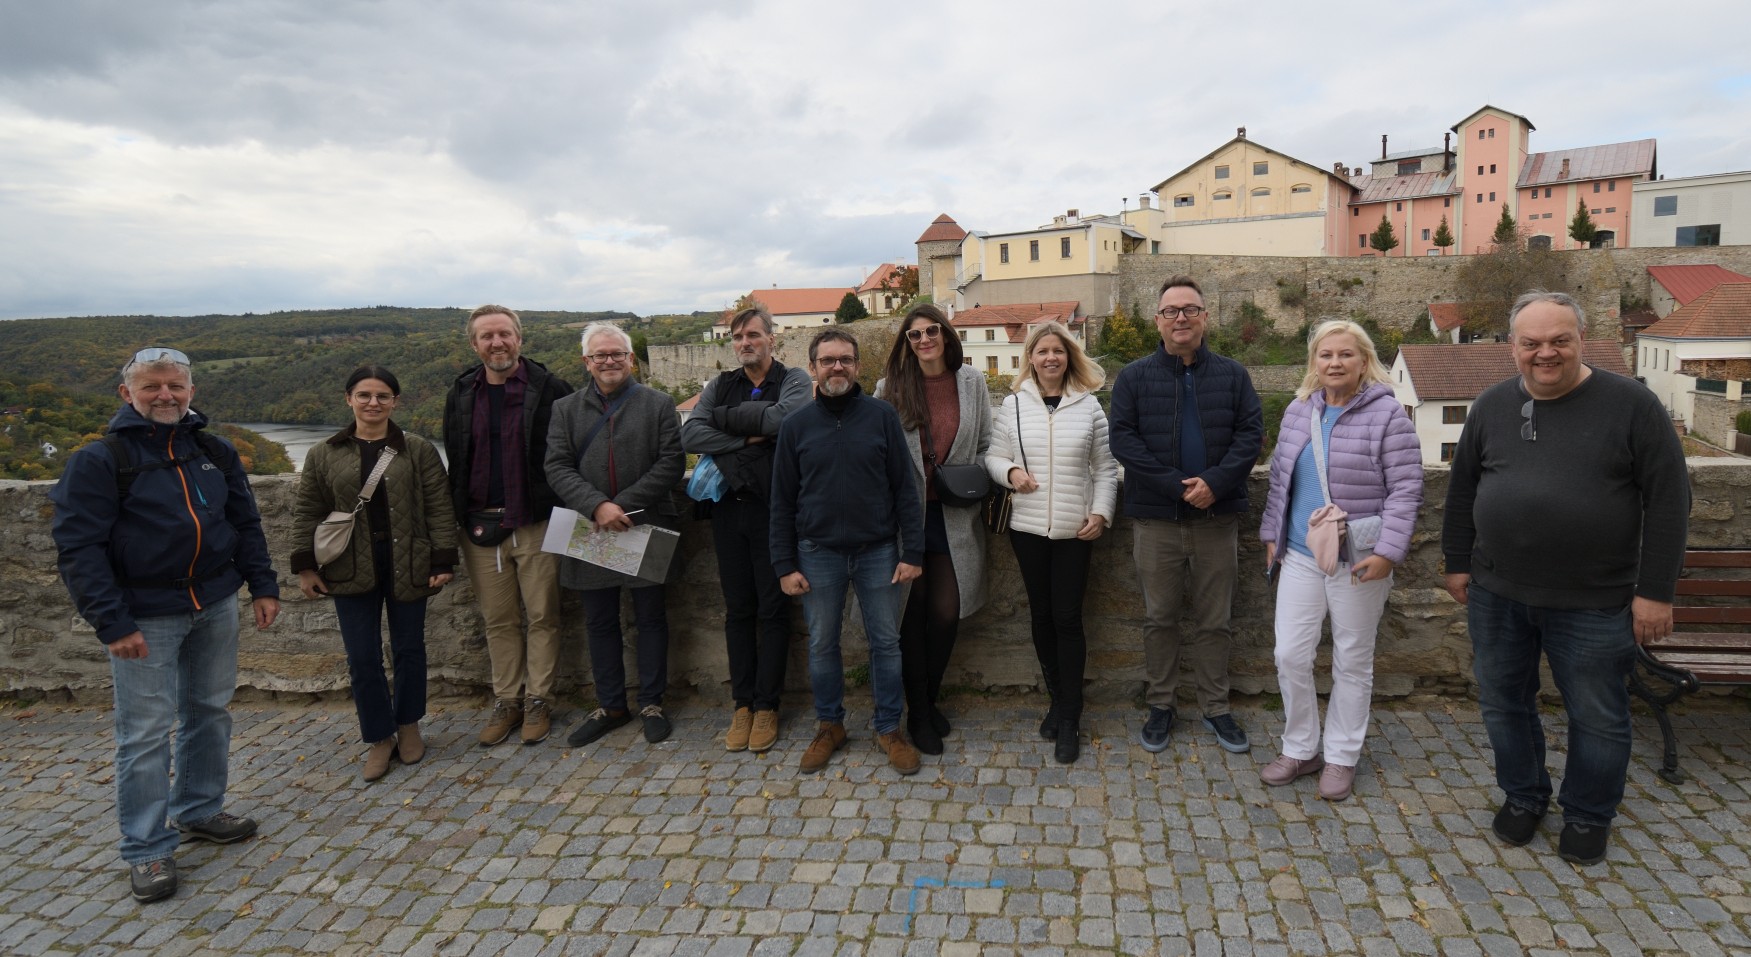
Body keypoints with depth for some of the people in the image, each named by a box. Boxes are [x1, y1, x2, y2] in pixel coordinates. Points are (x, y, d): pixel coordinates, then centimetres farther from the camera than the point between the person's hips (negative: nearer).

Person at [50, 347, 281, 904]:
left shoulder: (215, 452, 8)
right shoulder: (100, 460, -7)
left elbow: (246, 524, 15)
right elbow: (78, 549, -11)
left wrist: (263, 586, 7)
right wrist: (112, 623, -17)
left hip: (215, 606, 5)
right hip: (145, 617, -5)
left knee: (210, 713, 15)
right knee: (145, 733, 0)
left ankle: (199, 811, 32)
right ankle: (147, 850, 12)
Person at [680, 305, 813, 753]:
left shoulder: (794, 380, 1)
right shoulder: (720, 386, 12)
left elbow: (781, 418, -21)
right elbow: (689, 435, -3)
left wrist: (725, 417, -9)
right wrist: (745, 440, -14)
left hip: (774, 509, -4)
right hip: (729, 509, 4)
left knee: (773, 609, 3)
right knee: (738, 610, 8)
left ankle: (767, 706, 13)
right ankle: (742, 704, 18)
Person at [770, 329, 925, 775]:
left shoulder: (881, 416, -2)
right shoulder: (796, 425, 2)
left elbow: (904, 488, -2)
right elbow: (782, 501, 4)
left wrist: (913, 552, -6)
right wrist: (785, 564, 0)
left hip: (878, 551, -1)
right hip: (819, 554, 1)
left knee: (886, 642, 7)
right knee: (822, 645, 11)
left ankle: (889, 727, 23)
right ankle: (829, 725, 29)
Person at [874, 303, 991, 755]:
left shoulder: (971, 381, 4)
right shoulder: (890, 386, 0)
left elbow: (985, 446, 10)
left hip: (954, 515, 2)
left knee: (946, 612, 3)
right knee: (913, 613, 4)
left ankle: (930, 699, 26)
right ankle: (918, 714, 18)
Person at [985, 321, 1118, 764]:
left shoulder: (1088, 406, 2)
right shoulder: (1013, 404, 4)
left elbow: (1105, 467, 5)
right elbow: (994, 455, 9)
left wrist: (1101, 512, -5)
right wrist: (1010, 471, -12)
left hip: (1074, 528, -2)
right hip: (1028, 526, 2)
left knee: (1067, 617, -1)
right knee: (1041, 615, 10)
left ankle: (1069, 719, 10)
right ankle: (1058, 700, 28)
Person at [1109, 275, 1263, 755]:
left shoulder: (1232, 374, 6)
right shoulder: (1134, 377, 2)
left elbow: (1251, 433, -1)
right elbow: (1123, 440, -7)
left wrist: (1215, 481, -17)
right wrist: (1176, 486, -16)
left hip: (1218, 516, 1)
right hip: (1156, 518, -1)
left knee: (1215, 620, 10)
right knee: (1160, 619, 10)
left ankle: (1216, 707, 24)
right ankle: (1160, 705, 23)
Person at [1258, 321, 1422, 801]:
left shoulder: (1387, 415, -9)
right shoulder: (1298, 412, 8)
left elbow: (1405, 490, -11)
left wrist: (1388, 551, -18)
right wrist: (1272, 536, 13)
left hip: (1358, 561, -4)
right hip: (1300, 556, 5)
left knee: (1352, 661, 9)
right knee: (1290, 655, 3)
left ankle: (1341, 756, 25)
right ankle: (1299, 749, 22)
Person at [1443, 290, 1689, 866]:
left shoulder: (1629, 404, -8)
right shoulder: (1492, 407, 4)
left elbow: (1668, 500, -7)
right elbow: (1462, 490, 11)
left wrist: (1655, 590, -9)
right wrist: (1458, 562, 10)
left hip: (1593, 602, -3)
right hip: (1497, 594, 3)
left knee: (1598, 718, 11)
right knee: (1503, 703, 14)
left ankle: (1588, 816, 33)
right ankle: (1524, 796, 36)